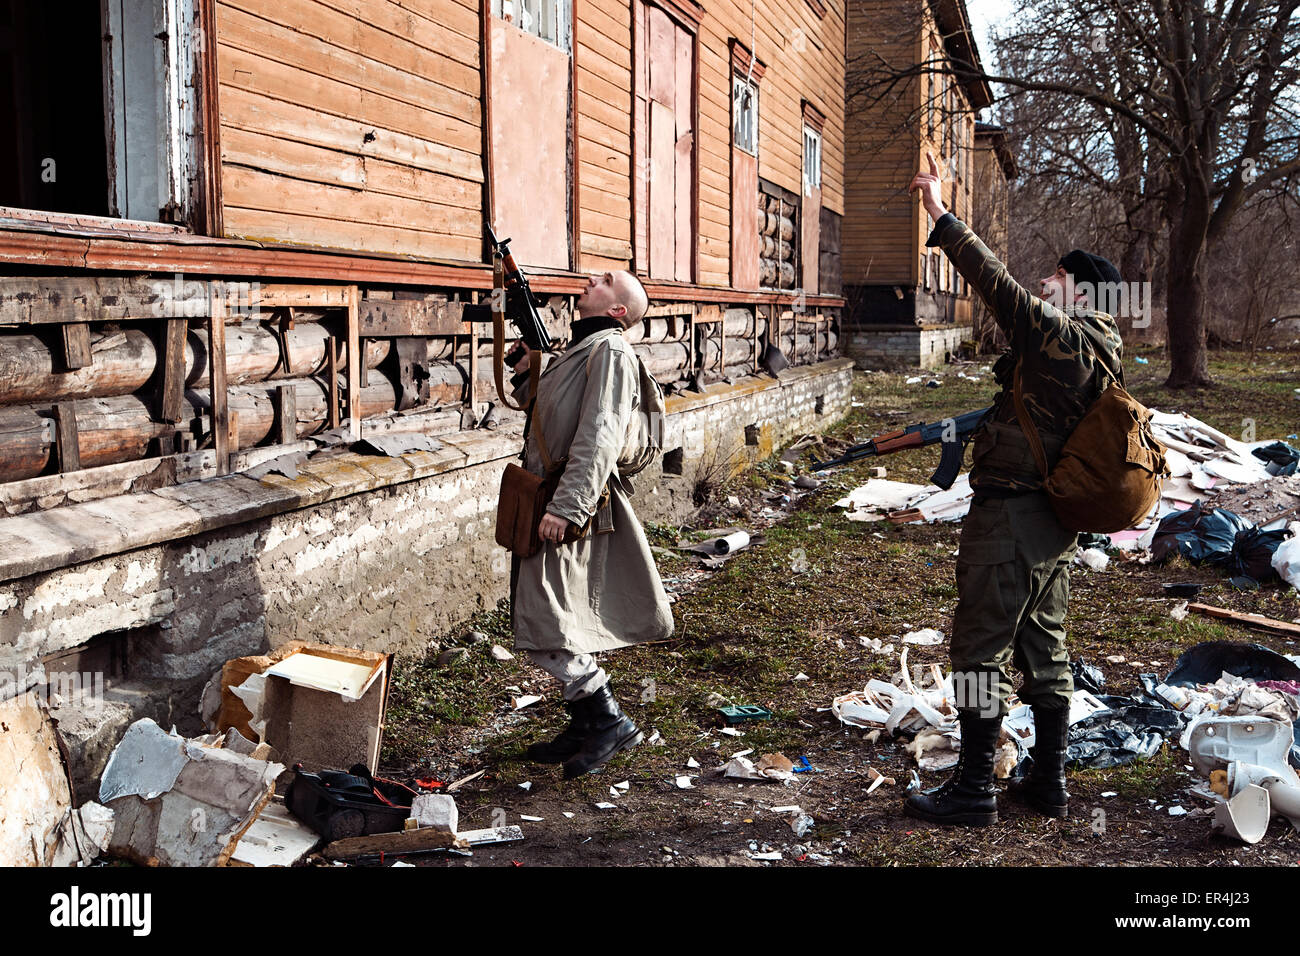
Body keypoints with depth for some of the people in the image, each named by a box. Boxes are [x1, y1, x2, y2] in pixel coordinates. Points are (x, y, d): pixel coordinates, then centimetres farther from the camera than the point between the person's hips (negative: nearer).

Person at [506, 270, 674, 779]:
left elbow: (598, 437, -21)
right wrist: (527, 374, 9)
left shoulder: (610, 351, -11)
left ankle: (609, 720, -3)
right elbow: (543, 412, 28)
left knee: (541, 622, -12)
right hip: (547, 499, 10)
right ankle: (585, 725, 22)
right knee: (560, 620, 13)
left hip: (569, 508, -10)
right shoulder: (576, 348, 20)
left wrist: (565, 507, -27)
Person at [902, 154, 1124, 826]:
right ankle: (1048, 783, 25)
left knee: (982, 648, -2)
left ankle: (974, 790, 4)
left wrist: (942, 217, -20)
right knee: (1043, 648, 16)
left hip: (1009, 515, -10)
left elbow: (999, 286, -22)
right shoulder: (1098, 352, 11)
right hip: (1055, 523, 10)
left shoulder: (1060, 338, -16)